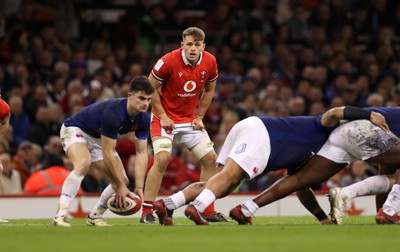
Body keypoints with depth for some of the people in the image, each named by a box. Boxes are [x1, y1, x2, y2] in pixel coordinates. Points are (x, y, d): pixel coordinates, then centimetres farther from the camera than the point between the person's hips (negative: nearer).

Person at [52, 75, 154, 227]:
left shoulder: (143, 119, -15)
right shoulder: (113, 113, -38)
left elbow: (142, 154, -10)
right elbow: (108, 153, -33)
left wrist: (139, 188, -18)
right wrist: (120, 186, -27)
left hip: (99, 138, 8)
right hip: (75, 130, -8)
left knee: (122, 180, -2)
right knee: (83, 164, -37)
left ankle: (94, 216, 16)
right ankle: (60, 215, -38)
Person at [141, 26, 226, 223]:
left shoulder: (210, 62, -8)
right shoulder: (169, 61, -22)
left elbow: (209, 90, 9)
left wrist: (199, 117, 2)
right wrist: (162, 116, -14)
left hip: (190, 118, 5)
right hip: (165, 117, -5)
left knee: (210, 158, 0)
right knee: (162, 158, -23)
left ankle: (208, 210, 12)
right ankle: (146, 212, -18)